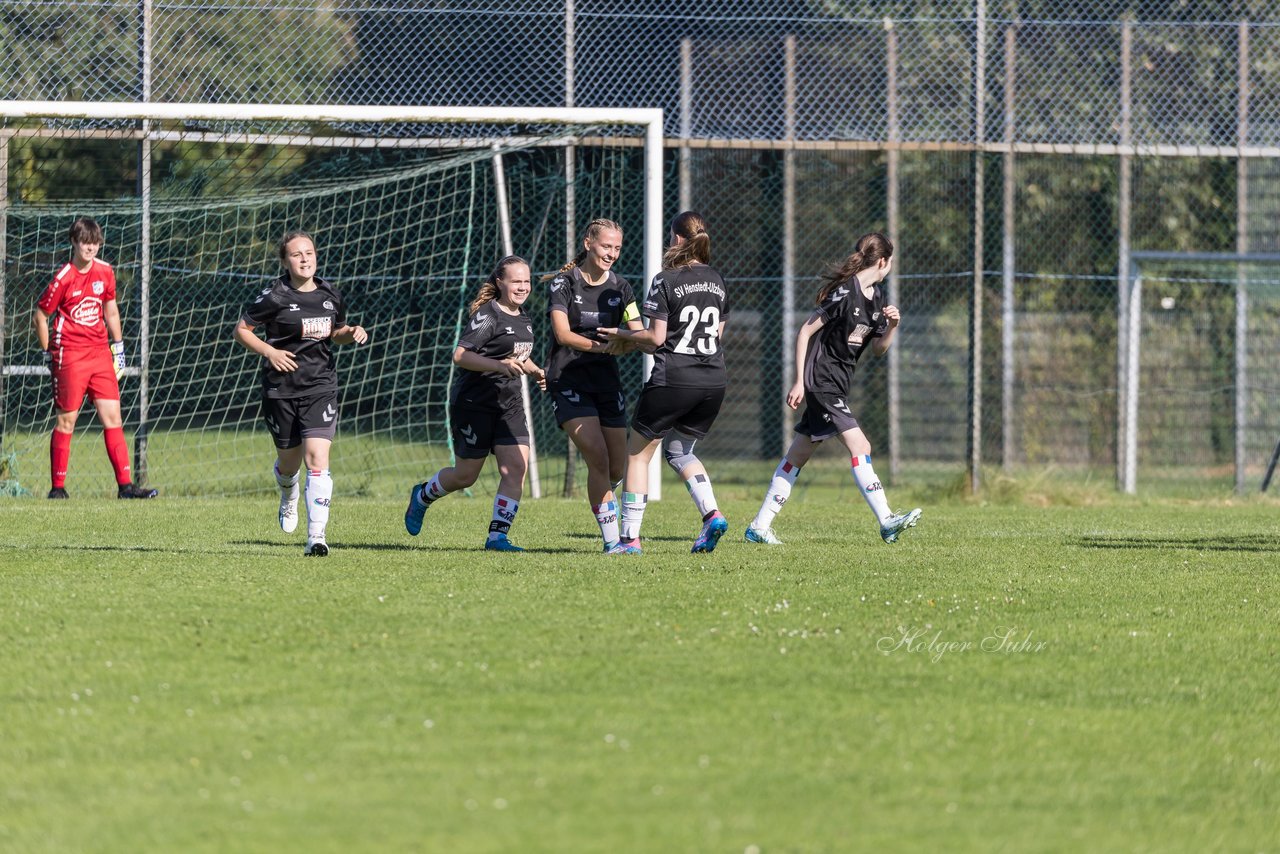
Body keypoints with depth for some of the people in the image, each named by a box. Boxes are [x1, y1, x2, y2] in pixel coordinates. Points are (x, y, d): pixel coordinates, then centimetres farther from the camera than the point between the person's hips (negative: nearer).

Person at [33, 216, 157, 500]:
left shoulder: (105, 272, 5)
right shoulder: (64, 279, -11)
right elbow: (40, 316, -2)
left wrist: (118, 346, 19)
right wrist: (48, 354, 2)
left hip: (100, 352, 5)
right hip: (70, 356, -5)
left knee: (113, 416, 0)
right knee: (66, 419, 0)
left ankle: (125, 484, -2)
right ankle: (57, 487, 7)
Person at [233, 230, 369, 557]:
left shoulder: (330, 295, 5)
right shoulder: (275, 297, -8)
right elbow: (241, 329, -1)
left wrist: (353, 333, 0)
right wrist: (270, 352, -14)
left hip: (321, 386, 1)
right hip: (281, 389, -1)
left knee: (317, 459, -15)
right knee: (289, 460, 13)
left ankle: (316, 536, -19)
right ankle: (288, 500, 51)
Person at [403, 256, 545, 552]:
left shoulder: (524, 319, 12)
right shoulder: (487, 316, -14)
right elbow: (460, 355, -23)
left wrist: (534, 371, 10)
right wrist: (500, 365, -33)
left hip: (509, 405, 7)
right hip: (474, 404, -7)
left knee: (516, 467, -11)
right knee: (465, 475, 3)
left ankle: (498, 535, -8)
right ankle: (422, 496, 33)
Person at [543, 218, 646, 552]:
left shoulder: (619, 287, 6)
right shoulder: (564, 282, -6)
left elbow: (640, 334, -2)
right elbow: (562, 333, -16)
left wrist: (627, 342, -27)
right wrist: (601, 346, -31)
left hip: (607, 381, 5)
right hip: (568, 380, -5)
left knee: (617, 469, 3)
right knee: (598, 458, -19)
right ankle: (611, 540, -16)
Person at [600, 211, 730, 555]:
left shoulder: (666, 281, -9)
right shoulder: (716, 280, 9)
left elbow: (656, 336, -10)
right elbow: (718, 332, 14)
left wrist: (621, 334, 5)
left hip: (672, 381, -6)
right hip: (713, 381, 6)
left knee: (637, 453, 8)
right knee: (679, 450, 24)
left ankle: (630, 537, 5)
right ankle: (711, 514, 2)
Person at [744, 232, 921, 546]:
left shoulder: (876, 297, 10)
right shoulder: (844, 293, -17)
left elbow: (878, 349, 16)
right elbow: (805, 331, -15)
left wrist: (892, 326, -5)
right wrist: (799, 381, -16)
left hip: (837, 385, 10)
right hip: (821, 379, -10)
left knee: (799, 454, 11)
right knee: (859, 447, -15)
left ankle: (760, 526, 15)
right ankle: (887, 522, -18)